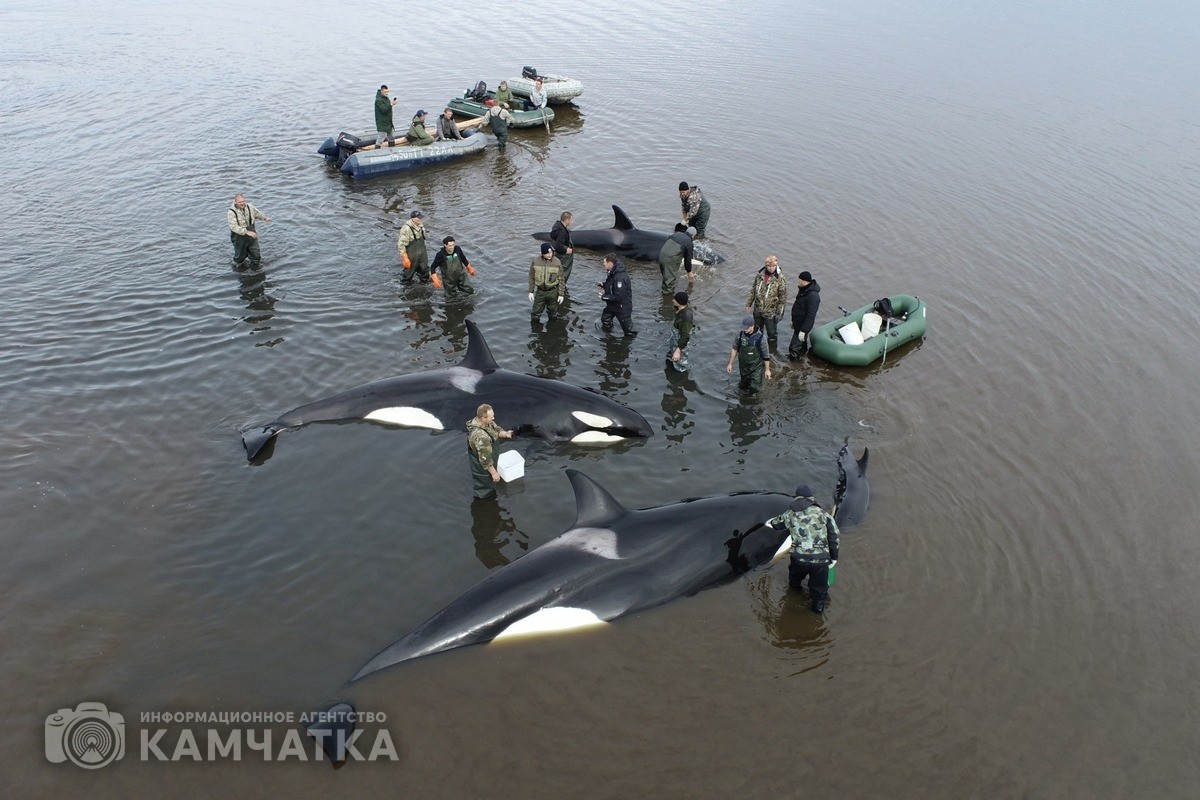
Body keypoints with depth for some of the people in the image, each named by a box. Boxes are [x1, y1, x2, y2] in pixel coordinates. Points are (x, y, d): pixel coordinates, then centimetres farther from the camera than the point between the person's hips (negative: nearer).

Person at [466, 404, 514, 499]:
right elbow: (485, 459, -33)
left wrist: (505, 434, -16)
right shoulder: (480, 437, -42)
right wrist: (494, 473, -22)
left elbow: (496, 429, 6)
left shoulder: (487, 422, -15)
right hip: (481, 466, -9)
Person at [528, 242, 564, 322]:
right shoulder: (535, 261, -9)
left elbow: (561, 279, -5)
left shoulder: (557, 262, -12)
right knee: (536, 313, 8)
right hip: (540, 291, 1)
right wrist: (531, 291, 0)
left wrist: (561, 294, -4)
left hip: (553, 292, -1)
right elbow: (532, 277, 1)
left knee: (552, 313, 15)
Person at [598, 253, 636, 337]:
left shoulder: (620, 277, -33)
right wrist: (603, 285, 1)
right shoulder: (612, 273, -1)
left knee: (628, 329, 3)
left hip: (622, 307, -10)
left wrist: (604, 297, -20)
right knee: (605, 320, 26)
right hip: (612, 305, 10)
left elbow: (618, 296, -31)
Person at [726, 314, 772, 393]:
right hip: (743, 365, 4)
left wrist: (767, 370, -7)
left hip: (756, 366, -3)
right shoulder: (740, 334, -13)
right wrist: (730, 364, 5)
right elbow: (735, 349, 1)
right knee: (744, 386, 17)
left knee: (754, 387, 0)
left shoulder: (761, 338, -24)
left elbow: (766, 355, -14)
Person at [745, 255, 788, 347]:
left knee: (772, 333, 9)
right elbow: (753, 290, 8)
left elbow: (783, 297, -12)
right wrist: (749, 304, 8)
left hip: (771, 312, -5)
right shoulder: (759, 275, -4)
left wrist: (779, 312, -12)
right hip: (758, 310, 5)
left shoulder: (780, 279, -16)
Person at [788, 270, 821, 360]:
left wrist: (803, 330, -27)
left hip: (803, 325, -10)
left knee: (794, 348, -8)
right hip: (797, 322, 10)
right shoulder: (803, 289, 1)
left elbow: (811, 315, -29)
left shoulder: (813, 296, -31)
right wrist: (793, 320, 24)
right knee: (802, 345, 28)